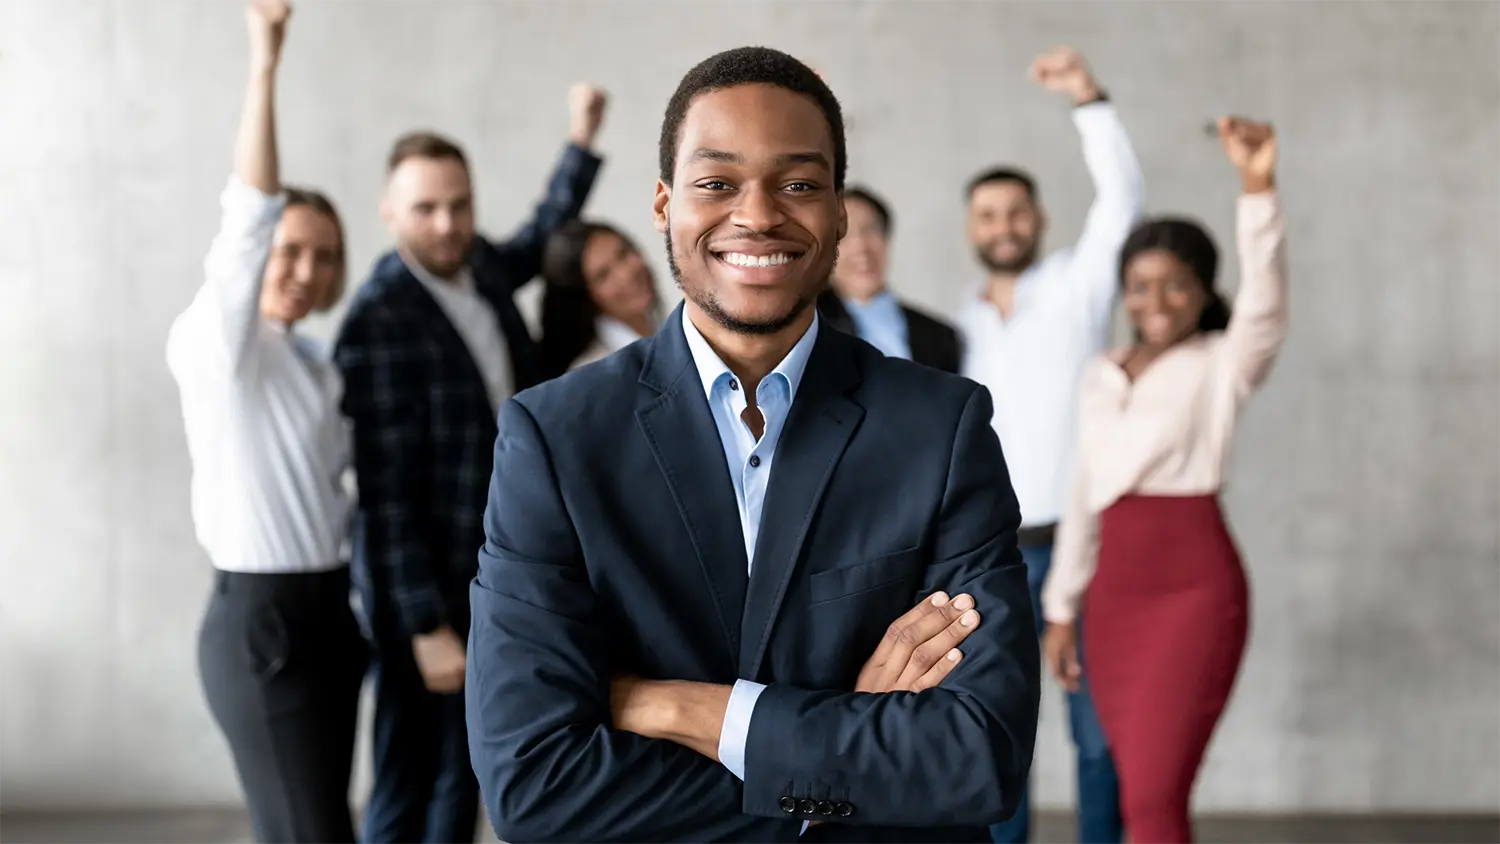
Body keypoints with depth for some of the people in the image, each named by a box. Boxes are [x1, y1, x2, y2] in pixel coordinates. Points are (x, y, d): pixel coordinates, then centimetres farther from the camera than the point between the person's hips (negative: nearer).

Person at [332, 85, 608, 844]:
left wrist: (582, 139, 21)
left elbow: (542, 239, 28)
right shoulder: (380, 321, -19)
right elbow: (388, 492, -19)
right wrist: (426, 626, -20)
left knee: (464, 776, 14)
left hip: (495, 580, 7)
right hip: (427, 589, -7)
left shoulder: (482, 268, 2)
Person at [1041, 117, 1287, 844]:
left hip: (1196, 586, -5)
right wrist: (1061, 608, 17)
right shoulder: (1101, 376, 14)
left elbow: (1265, 300, -23)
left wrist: (1258, 188, -37)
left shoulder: (1222, 365, -2)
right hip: (1115, 591, 6)